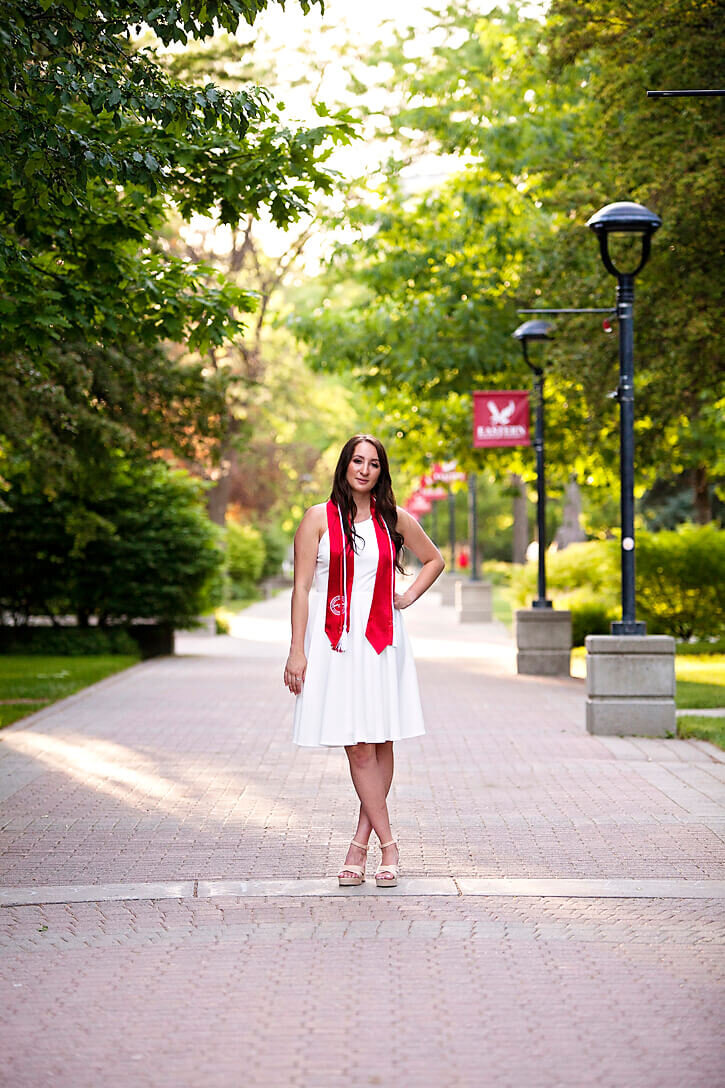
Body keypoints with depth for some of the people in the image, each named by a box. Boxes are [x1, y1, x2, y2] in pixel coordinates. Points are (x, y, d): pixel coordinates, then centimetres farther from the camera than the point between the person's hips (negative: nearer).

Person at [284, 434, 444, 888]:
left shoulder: (395, 519, 10)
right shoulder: (319, 519, 2)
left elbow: (434, 560, 26)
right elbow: (302, 587, -1)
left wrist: (408, 597, 9)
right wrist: (297, 652, -6)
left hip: (382, 640, 3)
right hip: (336, 642, -3)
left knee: (380, 743, 2)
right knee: (358, 747, -7)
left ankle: (361, 844, 11)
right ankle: (388, 845, 0)